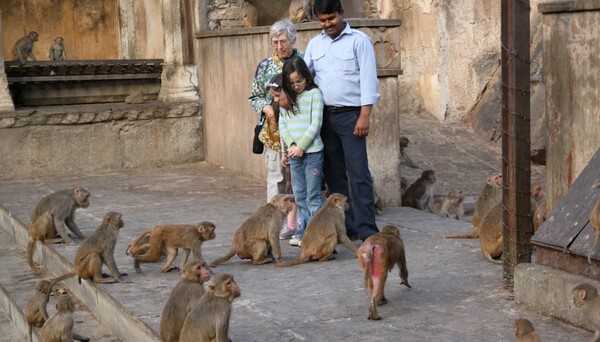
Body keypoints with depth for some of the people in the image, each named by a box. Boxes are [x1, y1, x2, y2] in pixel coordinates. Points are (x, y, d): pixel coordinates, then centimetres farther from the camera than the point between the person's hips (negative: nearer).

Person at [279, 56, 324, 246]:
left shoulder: (314, 93, -3)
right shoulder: (287, 97, 12)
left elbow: (316, 124, -9)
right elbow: (282, 125, 8)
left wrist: (301, 146, -12)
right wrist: (291, 145, -7)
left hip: (312, 152, -5)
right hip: (294, 153, 5)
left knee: (313, 196, -2)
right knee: (299, 196, 9)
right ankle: (302, 233, 14)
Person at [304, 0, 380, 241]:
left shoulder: (359, 40, -2)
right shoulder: (315, 44, 13)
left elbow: (368, 78, -7)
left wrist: (365, 115, -15)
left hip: (350, 115, -5)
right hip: (324, 116, 5)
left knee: (358, 173, -8)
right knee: (334, 174, 8)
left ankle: (366, 230, -7)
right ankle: (345, 227, 15)